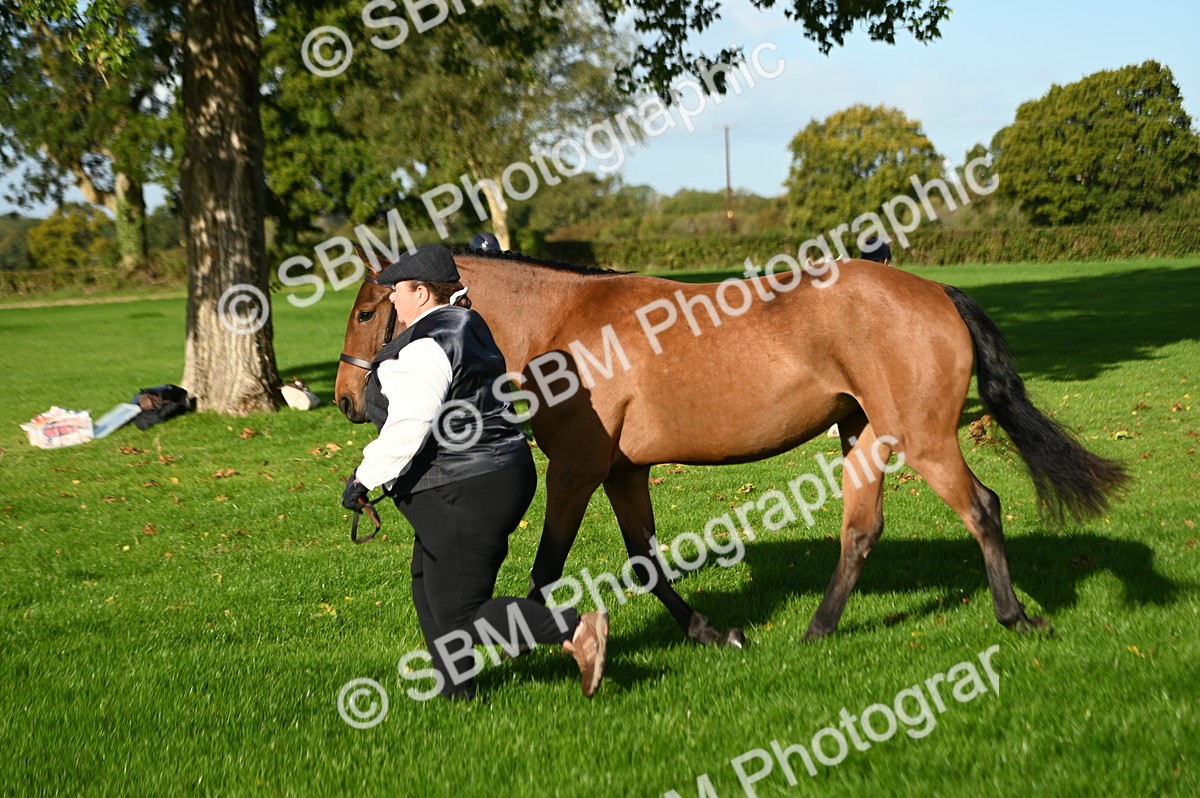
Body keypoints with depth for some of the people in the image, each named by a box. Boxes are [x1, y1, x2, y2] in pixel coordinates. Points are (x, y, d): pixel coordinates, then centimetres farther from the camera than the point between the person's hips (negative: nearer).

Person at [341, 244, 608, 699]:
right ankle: (455, 692, 29)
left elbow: (408, 427, -25)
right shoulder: (467, 326, 13)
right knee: (429, 589, 21)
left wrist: (365, 478, -15)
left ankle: (575, 630, -10)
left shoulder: (425, 345, -19)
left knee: (459, 616, -4)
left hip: (467, 495, -11)